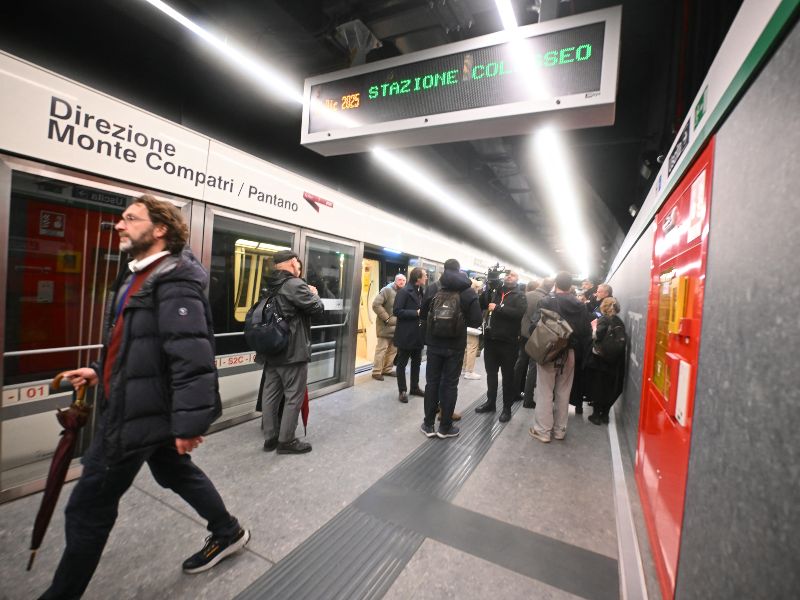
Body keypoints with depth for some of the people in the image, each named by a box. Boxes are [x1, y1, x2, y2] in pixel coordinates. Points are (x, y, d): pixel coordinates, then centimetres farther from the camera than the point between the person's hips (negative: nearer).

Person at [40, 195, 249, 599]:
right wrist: (101, 371, 11)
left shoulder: (174, 280, -21)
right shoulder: (139, 275, 13)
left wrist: (189, 422, -28)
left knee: (88, 508, 6)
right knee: (176, 473, 23)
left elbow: (191, 355, -28)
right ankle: (228, 532, 42)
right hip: (137, 405, 11)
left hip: (138, 411, -11)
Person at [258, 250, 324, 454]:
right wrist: (313, 294, 7)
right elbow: (317, 307, -12)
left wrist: (306, 293, 11)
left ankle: (270, 438, 22)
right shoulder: (295, 284, -16)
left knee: (270, 395, 12)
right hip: (293, 352, -9)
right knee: (294, 397, 2)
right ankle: (286, 441, 11)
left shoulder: (272, 286, 13)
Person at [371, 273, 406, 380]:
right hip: (386, 326, -6)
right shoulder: (387, 290, -10)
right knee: (381, 348, -2)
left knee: (393, 349, 11)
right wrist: (387, 318, -16)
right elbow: (376, 305, -16)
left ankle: (387, 369, 25)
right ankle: (376, 372, 7)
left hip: (397, 326, 6)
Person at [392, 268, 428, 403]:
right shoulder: (404, 291, -14)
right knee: (402, 363, 6)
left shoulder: (422, 291, 10)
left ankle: (415, 387, 32)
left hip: (418, 333, 8)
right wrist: (416, 313, -21)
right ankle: (402, 391, 16)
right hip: (406, 334, -8)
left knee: (416, 362, 17)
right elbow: (397, 311, -20)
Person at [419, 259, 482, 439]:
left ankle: (429, 424, 18)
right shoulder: (468, 291, -7)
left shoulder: (432, 289, -3)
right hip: (455, 346, -1)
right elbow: (476, 321, -8)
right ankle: (445, 427, 17)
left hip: (434, 343, 1)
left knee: (432, 382, 11)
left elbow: (423, 314, 6)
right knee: (450, 384, 8)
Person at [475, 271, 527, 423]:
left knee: (508, 375, 7)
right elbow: (481, 305, 0)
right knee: (491, 372, 14)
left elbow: (519, 313, -18)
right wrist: (488, 288, -9)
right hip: (490, 339, 4)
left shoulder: (519, 296, 0)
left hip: (508, 342, -4)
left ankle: (507, 407, 17)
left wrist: (497, 308, -19)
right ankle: (490, 402, 28)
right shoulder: (494, 291, 11)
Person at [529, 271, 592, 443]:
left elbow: (536, 325, -16)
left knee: (545, 392, 5)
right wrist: (575, 346, 11)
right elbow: (587, 332, 0)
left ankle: (543, 430, 10)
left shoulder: (546, 302, -13)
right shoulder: (580, 306, 0)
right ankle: (560, 429, 25)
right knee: (563, 392, 14)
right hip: (569, 354, 4)